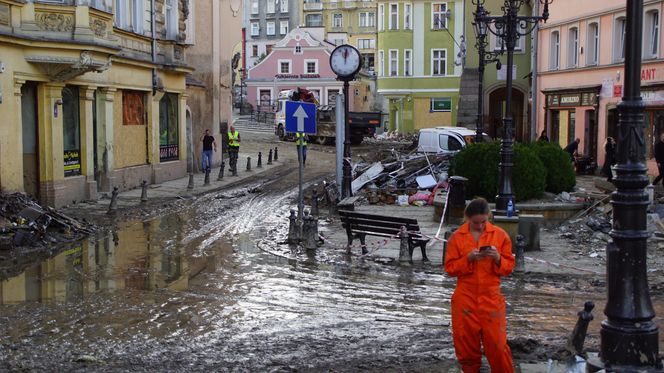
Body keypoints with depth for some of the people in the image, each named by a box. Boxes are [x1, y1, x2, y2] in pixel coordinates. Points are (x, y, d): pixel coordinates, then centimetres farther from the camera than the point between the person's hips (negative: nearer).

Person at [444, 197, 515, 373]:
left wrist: (497, 258, -17)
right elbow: (450, 268, -2)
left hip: (491, 298, 0)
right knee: (466, 342, 8)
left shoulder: (500, 235, 0)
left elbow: (509, 266, 3)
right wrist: (468, 259, -18)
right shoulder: (456, 237, -1)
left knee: (497, 343, -3)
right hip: (465, 299, 0)